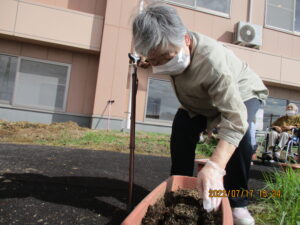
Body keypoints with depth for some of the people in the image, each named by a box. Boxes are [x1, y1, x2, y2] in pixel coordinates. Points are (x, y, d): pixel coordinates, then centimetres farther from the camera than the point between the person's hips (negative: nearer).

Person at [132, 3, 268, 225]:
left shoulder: (212, 60, -45)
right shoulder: (169, 47, -24)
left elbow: (235, 120, -51)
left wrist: (215, 166, -60)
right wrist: (150, 60, -13)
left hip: (243, 92, -5)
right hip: (203, 99, 5)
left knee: (239, 131, -34)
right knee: (183, 126, -18)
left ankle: (237, 203, -13)